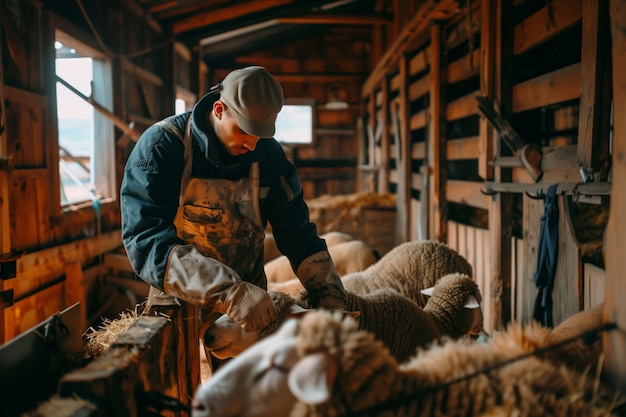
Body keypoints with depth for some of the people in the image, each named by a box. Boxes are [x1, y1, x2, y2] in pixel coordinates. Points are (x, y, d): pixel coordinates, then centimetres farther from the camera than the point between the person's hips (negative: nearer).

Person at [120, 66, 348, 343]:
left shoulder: (267, 152, -6)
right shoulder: (161, 146, -20)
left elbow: (296, 230, -2)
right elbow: (147, 243, -31)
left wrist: (329, 294, -17)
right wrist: (229, 292, -42)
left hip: (251, 301, 4)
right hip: (183, 308, -3)